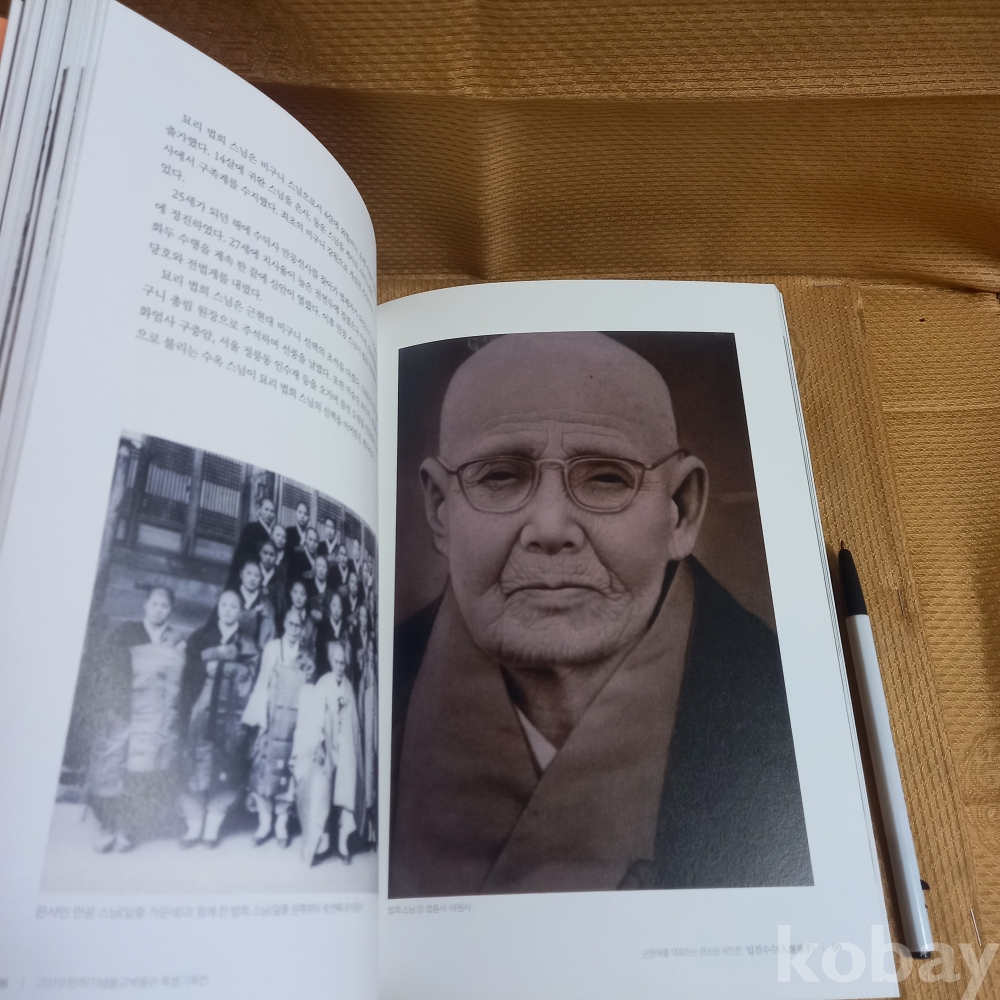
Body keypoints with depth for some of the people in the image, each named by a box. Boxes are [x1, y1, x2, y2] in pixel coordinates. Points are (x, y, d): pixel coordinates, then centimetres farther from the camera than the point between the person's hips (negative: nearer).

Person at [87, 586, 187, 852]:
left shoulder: (176, 642, 9)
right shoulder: (125, 632, 10)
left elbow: (174, 683, 4)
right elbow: (109, 670, 5)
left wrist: (168, 719, -4)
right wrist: (108, 705, -5)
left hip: (154, 714, 0)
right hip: (121, 711, 1)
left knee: (141, 772, -6)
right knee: (111, 767, -4)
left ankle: (126, 830, 3)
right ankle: (106, 827, 6)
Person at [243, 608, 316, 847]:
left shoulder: (306, 657, 8)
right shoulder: (272, 648, 2)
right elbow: (263, 682, -1)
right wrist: (260, 716, -6)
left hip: (295, 719, 1)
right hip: (273, 717, -1)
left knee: (287, 771, 2)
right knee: (266, 768, -4)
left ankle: (281, 824, 11)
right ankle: (264, 821, 7)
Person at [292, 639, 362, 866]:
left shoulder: (348, 686, 3)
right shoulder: (322, 685, -8)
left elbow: (353, 719, 7)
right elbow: (317, 719, -10)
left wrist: (355, 750, 9)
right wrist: (318, 746, -17)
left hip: (346, 747, 3)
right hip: (327, 747, -3)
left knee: (346, 794, 3)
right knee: (321, 794, -1)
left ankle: (343, 843, 12)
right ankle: (320, 841, 11)